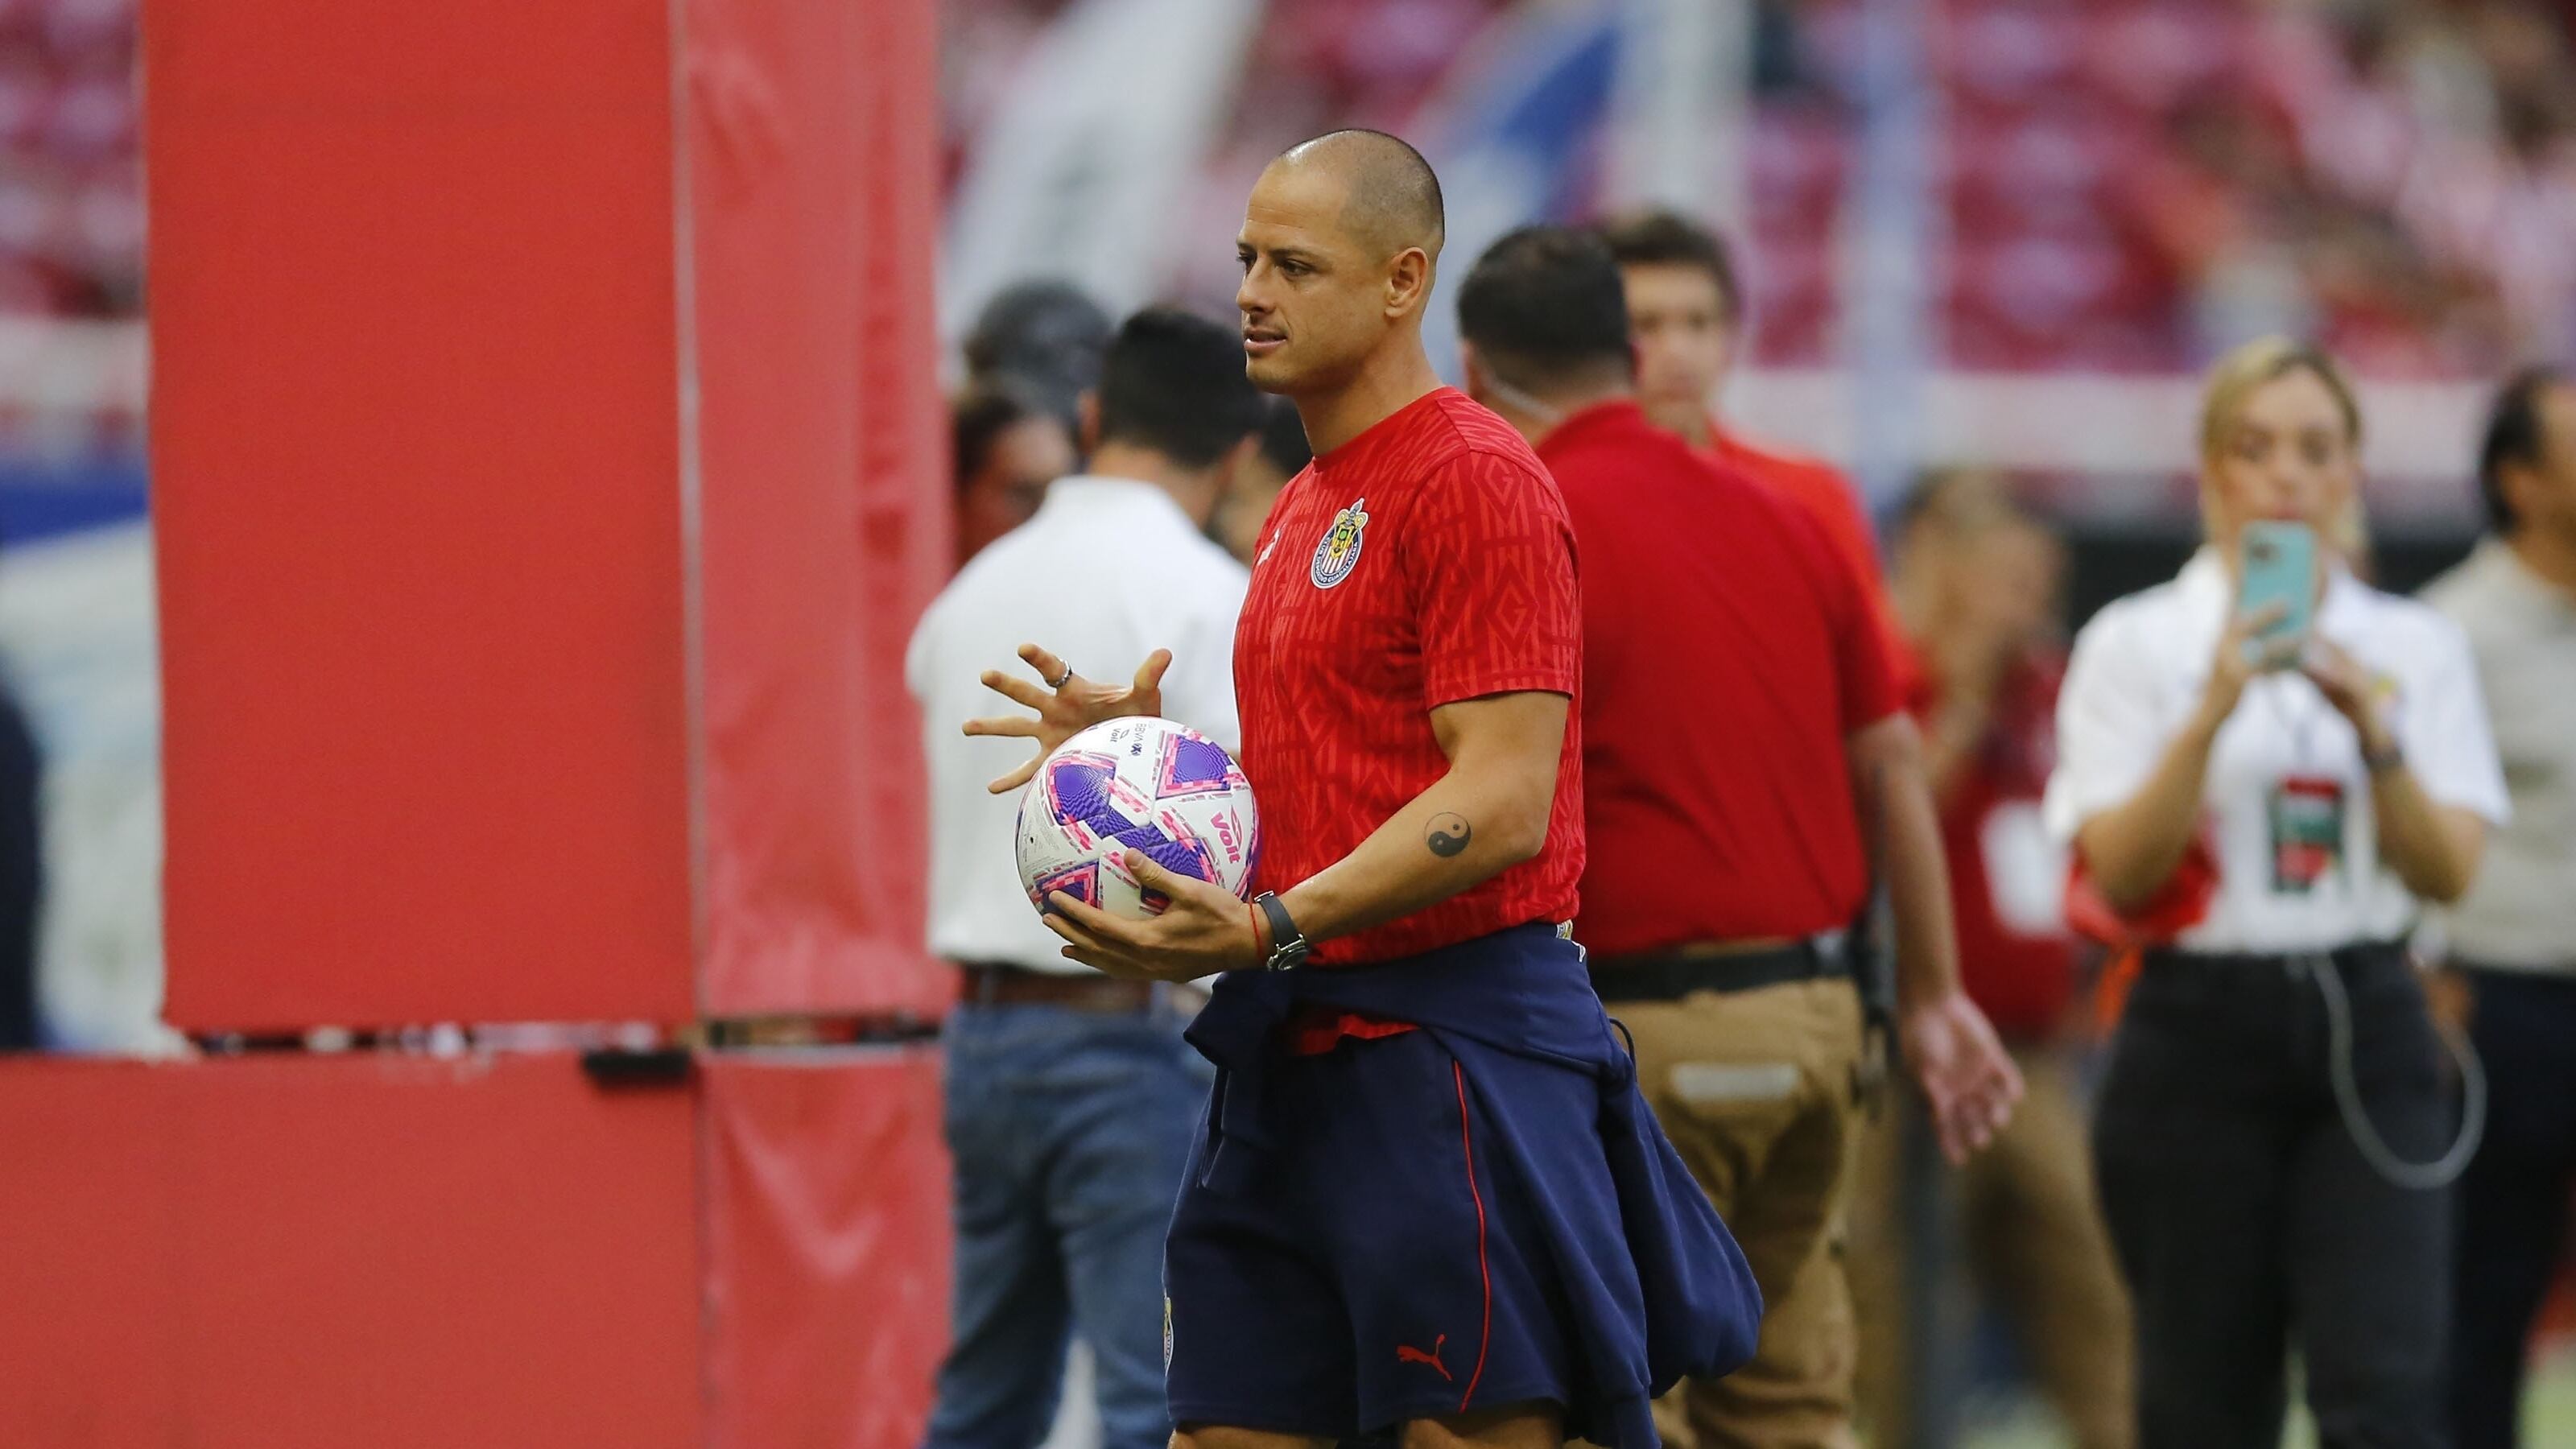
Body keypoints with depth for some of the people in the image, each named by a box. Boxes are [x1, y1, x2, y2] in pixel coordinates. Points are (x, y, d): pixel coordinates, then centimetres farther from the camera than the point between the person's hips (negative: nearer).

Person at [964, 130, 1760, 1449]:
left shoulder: (1474, 480, -10)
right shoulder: (1306, 508, 19)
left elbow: (1503, 804, -18)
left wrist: (1272, 932, -25)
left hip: (1451, 1050, -9)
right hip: (1295, 1057, 9)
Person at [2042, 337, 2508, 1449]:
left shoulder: (2415, 647, 8)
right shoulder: (2136, 642, 2)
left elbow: (2449, 874, -2)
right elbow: (2120, 875, -9)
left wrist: (2374, 730, -17)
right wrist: (2211, 713, -20)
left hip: (2367, 1033, 1)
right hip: (2199, 1034, -1)